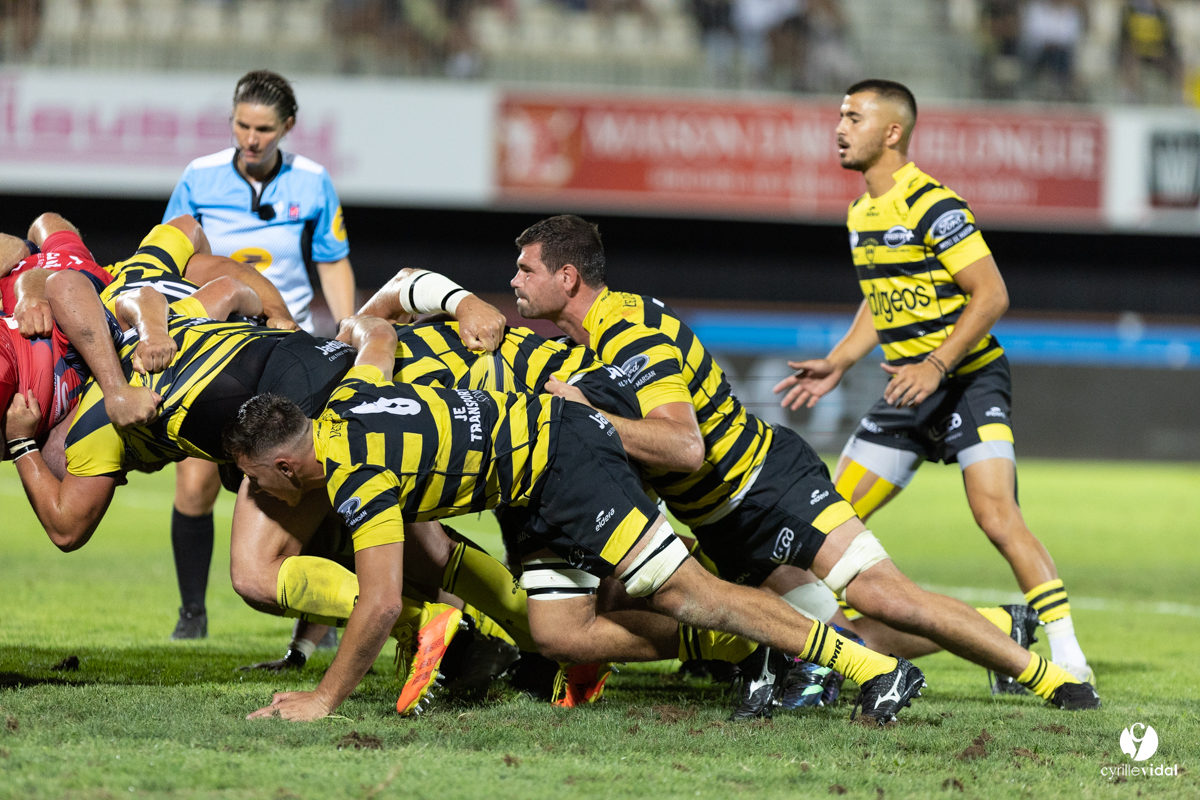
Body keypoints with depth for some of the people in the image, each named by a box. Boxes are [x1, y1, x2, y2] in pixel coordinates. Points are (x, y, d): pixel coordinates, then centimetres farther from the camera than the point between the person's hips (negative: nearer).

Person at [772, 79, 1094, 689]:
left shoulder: (933, 206, -15)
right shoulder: (861, 215, 12)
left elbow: (991, 295, -19)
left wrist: (937, 366, -26)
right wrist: (835, 365, 16)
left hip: (970, 381, -9)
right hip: (910, 388, 9)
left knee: (996, 514, -24)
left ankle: (1067, 657, -23)